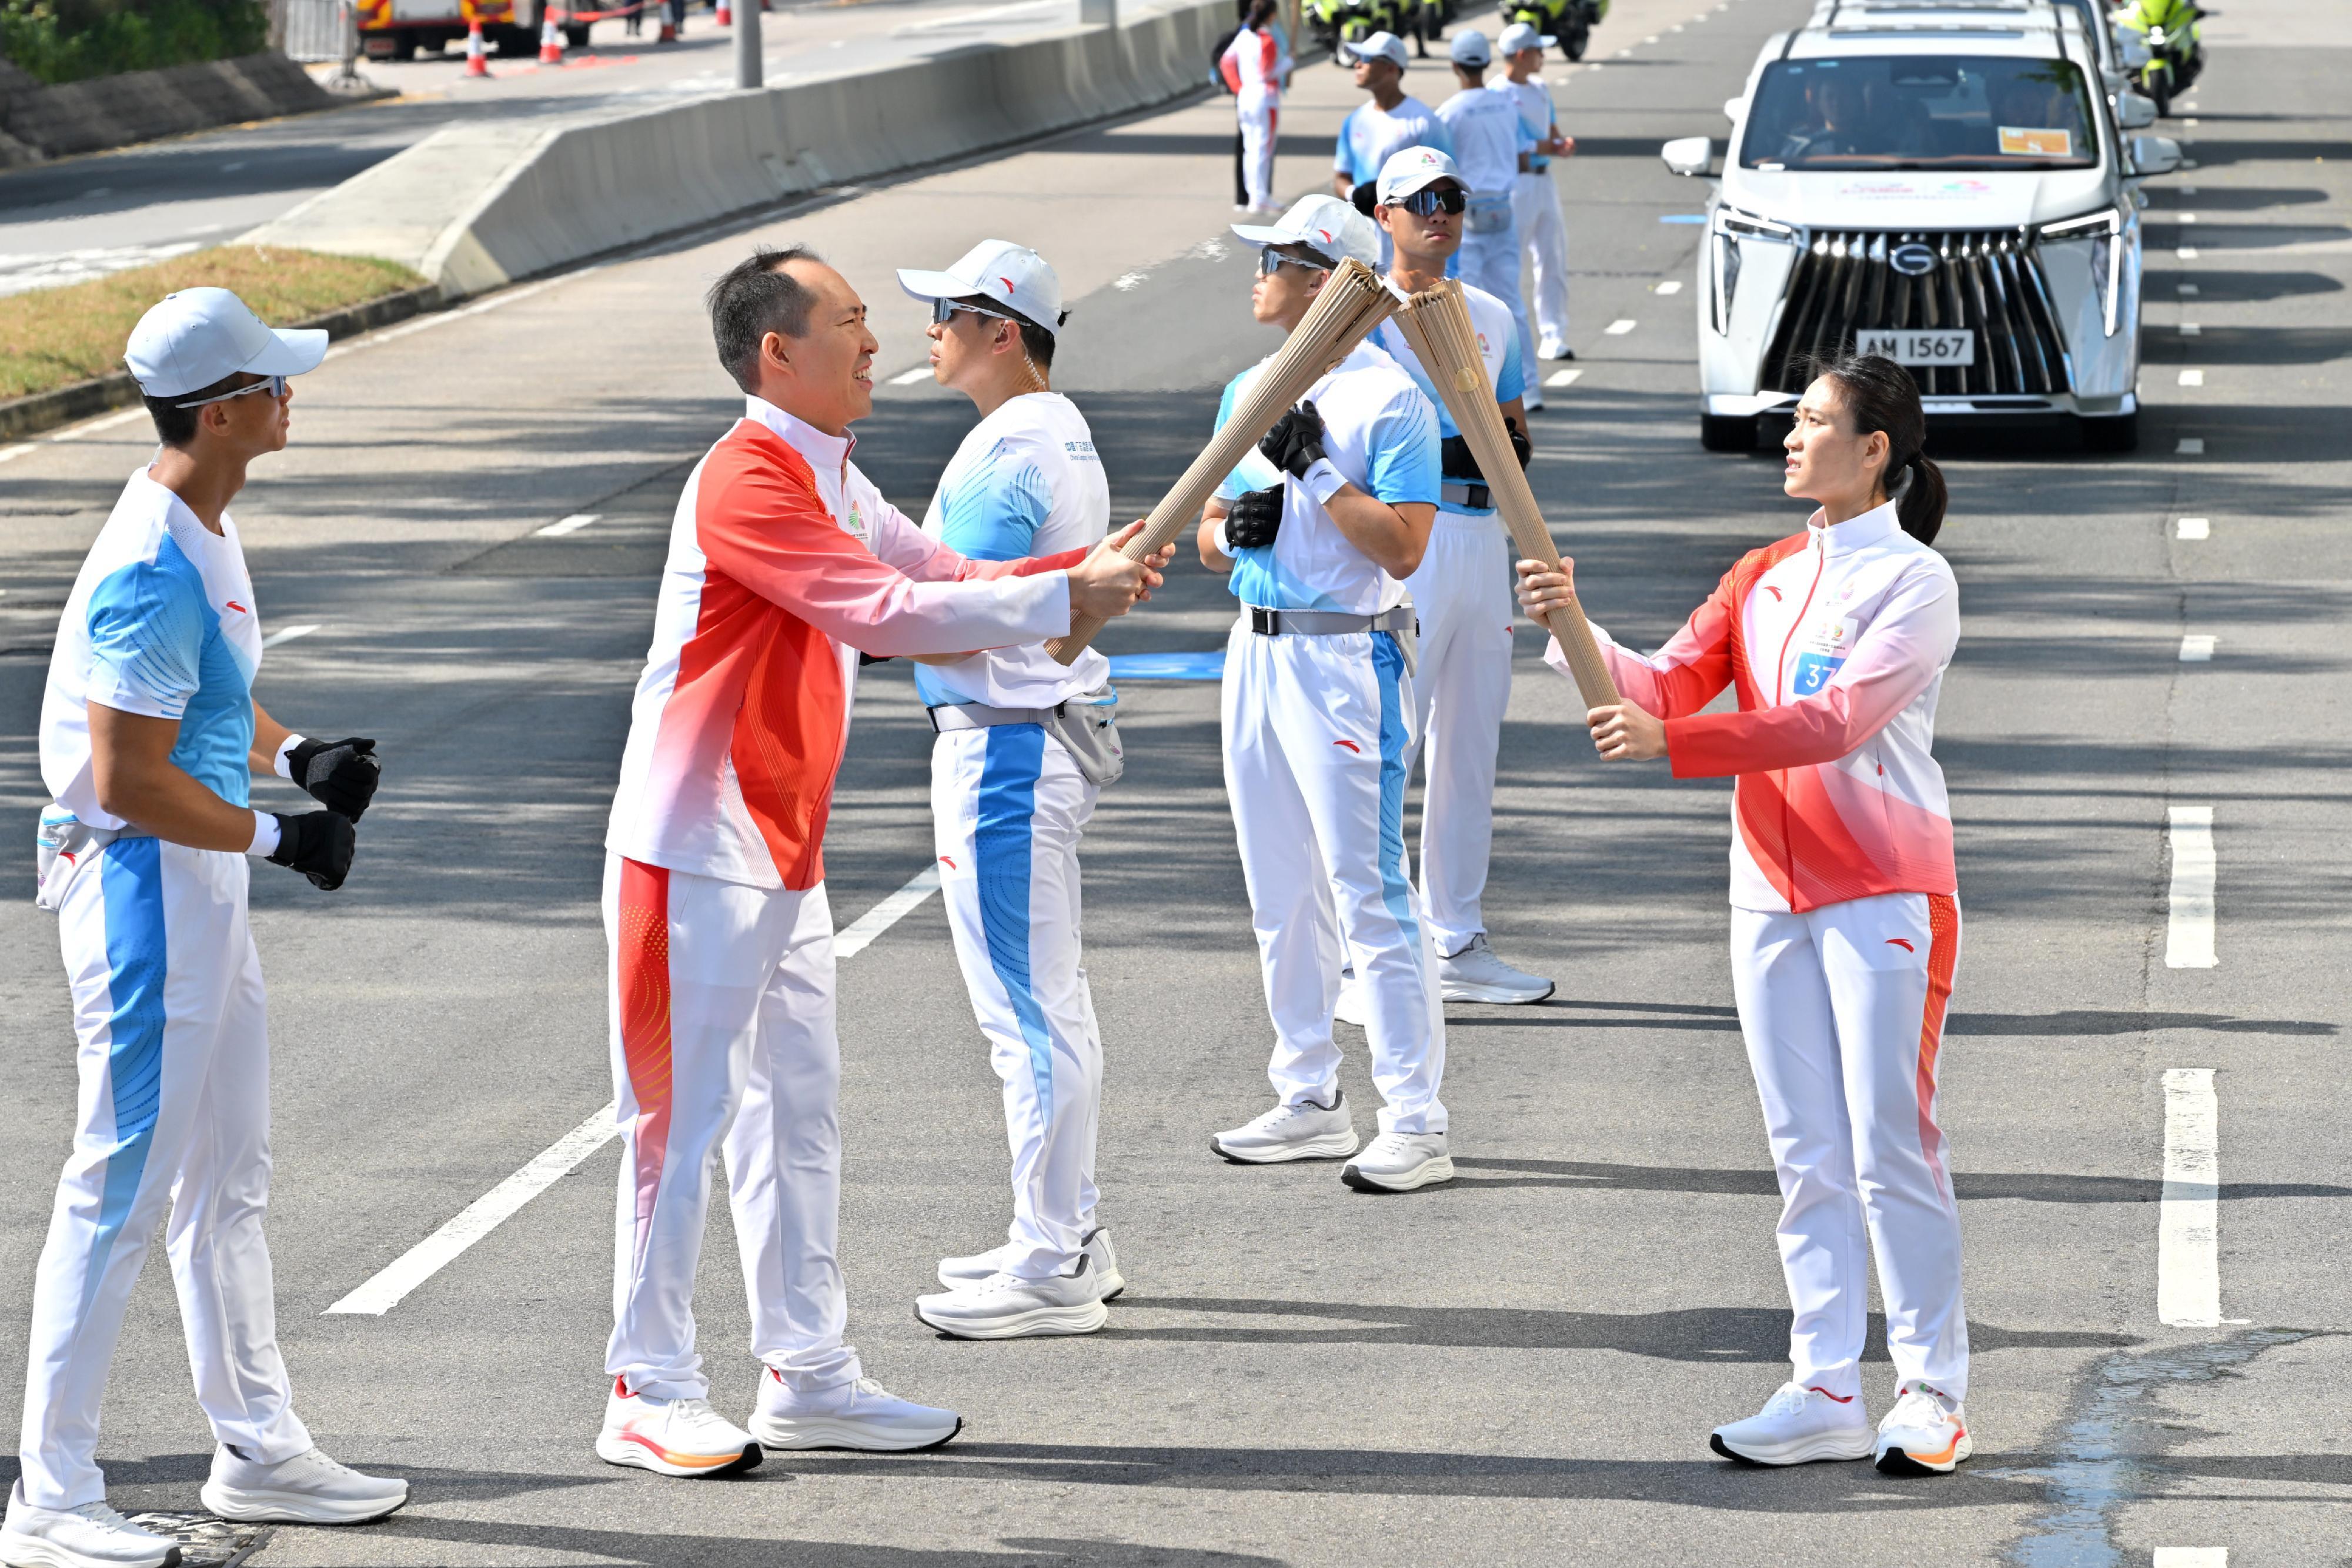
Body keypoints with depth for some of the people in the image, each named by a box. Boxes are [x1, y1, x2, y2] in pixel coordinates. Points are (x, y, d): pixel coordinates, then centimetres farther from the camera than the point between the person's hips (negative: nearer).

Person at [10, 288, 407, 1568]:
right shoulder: (154, 570, -23)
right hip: (145, 888, -10)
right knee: (123, 1188, -6)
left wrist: (296, 756, 5)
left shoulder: (204, 537, 9)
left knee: (227, 1180, 18)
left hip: (202, 887, 10)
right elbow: (130, 780, -25)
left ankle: (257, 1450, 30)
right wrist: (277, 836, -17)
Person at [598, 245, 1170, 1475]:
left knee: (797, 1106, 13)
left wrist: (1088, 570, -1)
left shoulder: (829, 480, 13)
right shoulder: (746, 481, -20)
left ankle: (806, 1377, 20)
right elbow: (887, 613, -26)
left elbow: (941, 580, 14)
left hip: (784, 852, 10)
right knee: (686, 1112, -4)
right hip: (698, 851, -10)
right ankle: (649, 1396, 2)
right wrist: (1065, 599, -20)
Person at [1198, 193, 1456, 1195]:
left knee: (1368, 895, -10)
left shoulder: (1389, 400, -10)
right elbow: (1208, 539, 18)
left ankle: (1417, 1125, -8)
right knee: (1281, 895, 13)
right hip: (1256, 651, 8)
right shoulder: (1249, 392, 14)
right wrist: (1231, 525, -4)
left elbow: (1403, 549, -18)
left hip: (1346, 656, -8)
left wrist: (1318, 471, -20)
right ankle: (1311, 1101, 22)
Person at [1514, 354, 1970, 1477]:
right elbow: (1671, 688, 5)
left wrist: (1673, 745, -29)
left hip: (1884, 895, -6)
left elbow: (1834, 721, -21)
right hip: (1771, 893, 7)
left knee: (1893, 1149, -6)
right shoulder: (1764, 577, 13)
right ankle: (1824, 1394, 10)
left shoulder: (1915, 582, -9)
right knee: (1807, 1155, 7)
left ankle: (1932, 1396, 2)